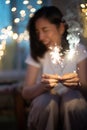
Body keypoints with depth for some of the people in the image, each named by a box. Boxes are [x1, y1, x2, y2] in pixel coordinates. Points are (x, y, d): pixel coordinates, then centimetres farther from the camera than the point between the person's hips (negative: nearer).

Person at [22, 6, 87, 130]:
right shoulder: (36, 54, 3)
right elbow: (26, 92, -8)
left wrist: (77, 84, -31)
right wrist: (42, 86, -31)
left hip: (71, 107, 0)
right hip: (45, 108, 0)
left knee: (73, 97, -33)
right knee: (47, 100, -33)